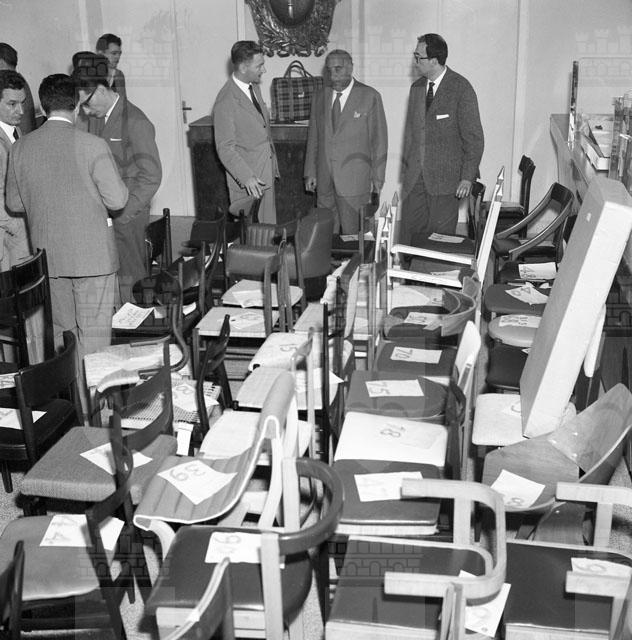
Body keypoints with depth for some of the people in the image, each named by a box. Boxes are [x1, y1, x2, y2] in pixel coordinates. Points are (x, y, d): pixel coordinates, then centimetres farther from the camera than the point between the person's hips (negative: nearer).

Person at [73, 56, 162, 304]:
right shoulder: (95, 118, 12)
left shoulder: (135, 122, -12)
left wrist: (119, 215, -17)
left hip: (127, 218, -6)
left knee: (125, 282, -2)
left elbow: (151, 176, -15)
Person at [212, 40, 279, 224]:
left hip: (266, 174, 8)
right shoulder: (226, 102, -18)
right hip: (246, 182, -8)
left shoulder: (254, 87, 10)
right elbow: (225, 149, -18)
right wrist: (246, 177, -27)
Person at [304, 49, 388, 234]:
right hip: (325, 180, 4)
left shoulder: (370, 96, -1)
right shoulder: (319, 97, 12)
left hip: (354, 179, -4)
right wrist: (310, 172, 11)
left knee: (352, 233, -3)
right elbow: (313, 137, 15)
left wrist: (377, 177, -3)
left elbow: (379, 139, -1)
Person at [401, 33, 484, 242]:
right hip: (414, 177, 5)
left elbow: (473, 136, -8)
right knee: (409, 235, 3)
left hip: (445, 178, -5)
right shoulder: (416, 87, 11)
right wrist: (405, 168, 13)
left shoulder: (461, 88, -8)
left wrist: (468, 177, -12)